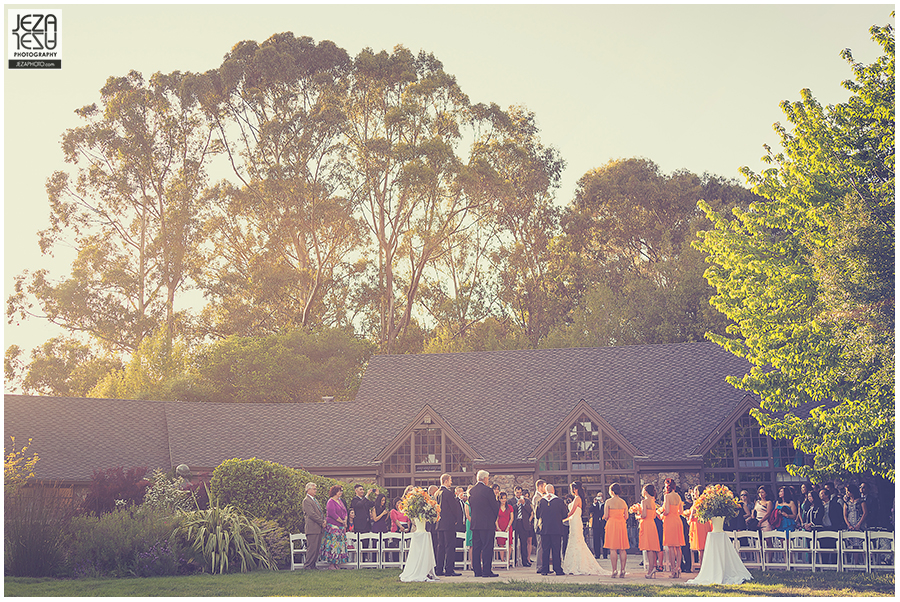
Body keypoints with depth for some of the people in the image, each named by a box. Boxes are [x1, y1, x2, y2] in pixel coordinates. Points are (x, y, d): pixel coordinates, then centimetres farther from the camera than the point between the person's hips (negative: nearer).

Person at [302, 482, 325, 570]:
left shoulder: (315, 500, 22)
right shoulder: (306, 500, -9)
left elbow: (320, 512, 24)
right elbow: (312, 514, -16)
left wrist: (323, 520, 4)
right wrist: (321, 522, -13)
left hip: (318, 528, 9)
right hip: (312, 528, -9)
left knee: (317, 548, 9)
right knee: (312, 548, -9)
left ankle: (312, 565, 15)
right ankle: (307, 566, -5)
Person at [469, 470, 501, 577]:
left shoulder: (472, 491, 9)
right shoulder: (488, 490, -12)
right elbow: (495, 507, -8)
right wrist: (497, 500, 11)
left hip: (475, 523, 7)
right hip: (487, 524, -7)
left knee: (476, 547, 9)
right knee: (487, 547, -3)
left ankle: (477, 570, 10)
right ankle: (487, 570, -6)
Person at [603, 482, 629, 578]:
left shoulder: (609, 502, -7)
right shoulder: (623, 502, 7)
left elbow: (606, 516, -9)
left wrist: (607, 519, 12)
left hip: (612, 524, -4)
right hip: (622, 524, 4)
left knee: (613, 549, -3)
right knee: (622, 549, 6)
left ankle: (614, 571, -8)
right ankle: (622, 570, 4)